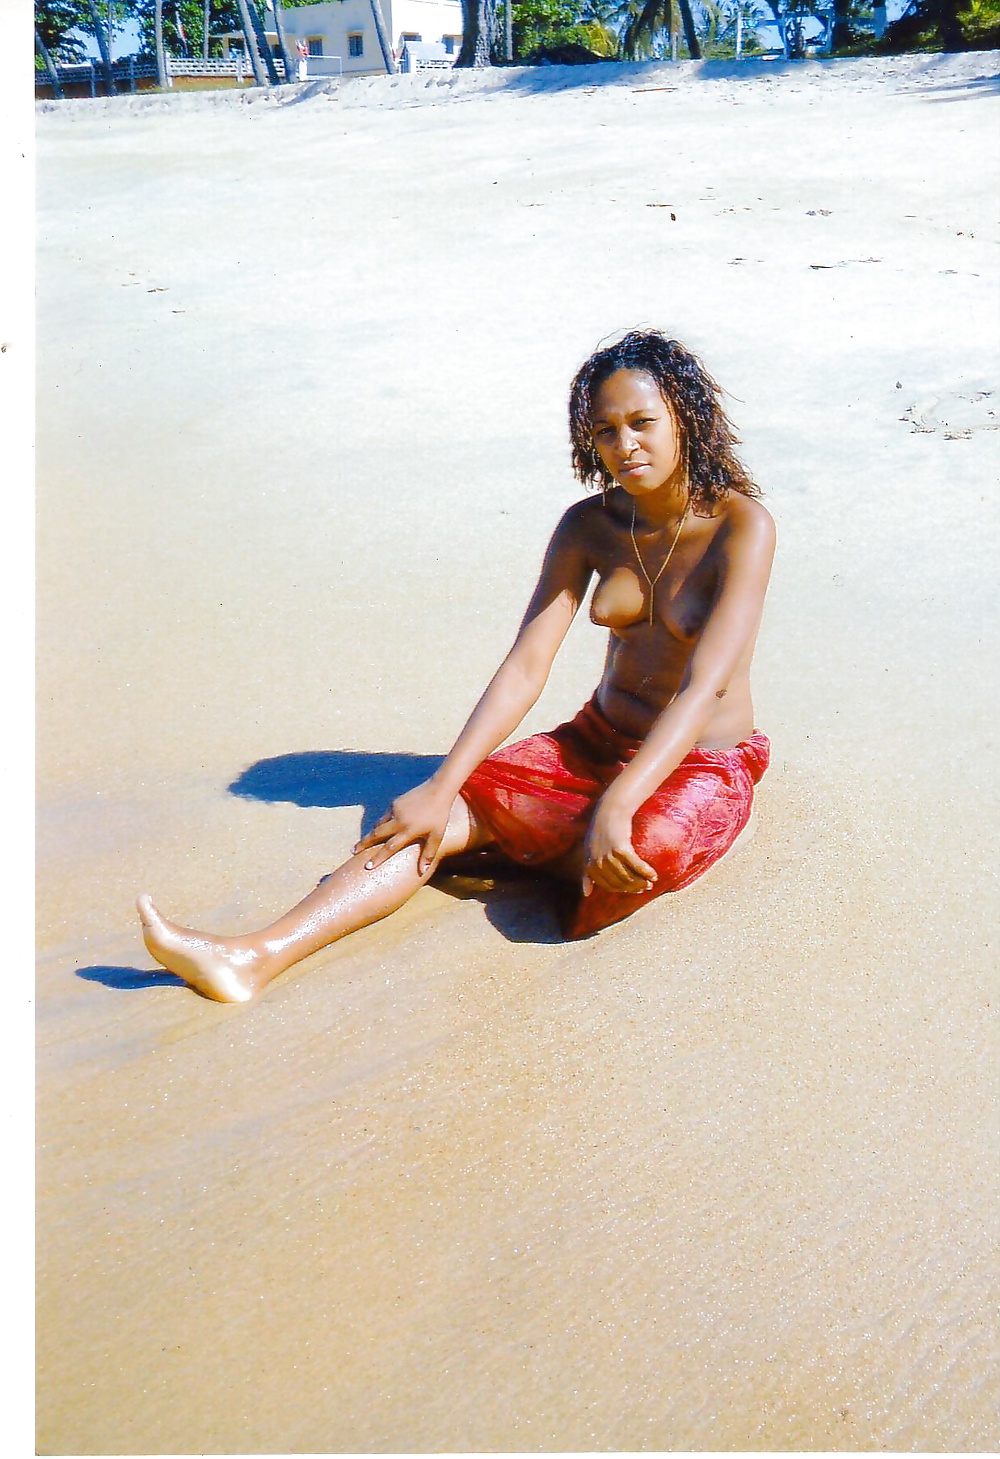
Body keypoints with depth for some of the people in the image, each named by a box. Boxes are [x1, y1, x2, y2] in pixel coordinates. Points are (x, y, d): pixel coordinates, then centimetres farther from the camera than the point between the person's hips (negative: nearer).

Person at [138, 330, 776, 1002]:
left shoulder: (742, 524, -16)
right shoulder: (590, 525, -1)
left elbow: (708, 684, -27)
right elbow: (525, 666, -8)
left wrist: (616, 807, -39)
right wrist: (442, 788, -19)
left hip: (704, 765, -4)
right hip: (596, 742, 4)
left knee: (649, 848, -38)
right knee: (462, 803, -19)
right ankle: (258, 955, -30)